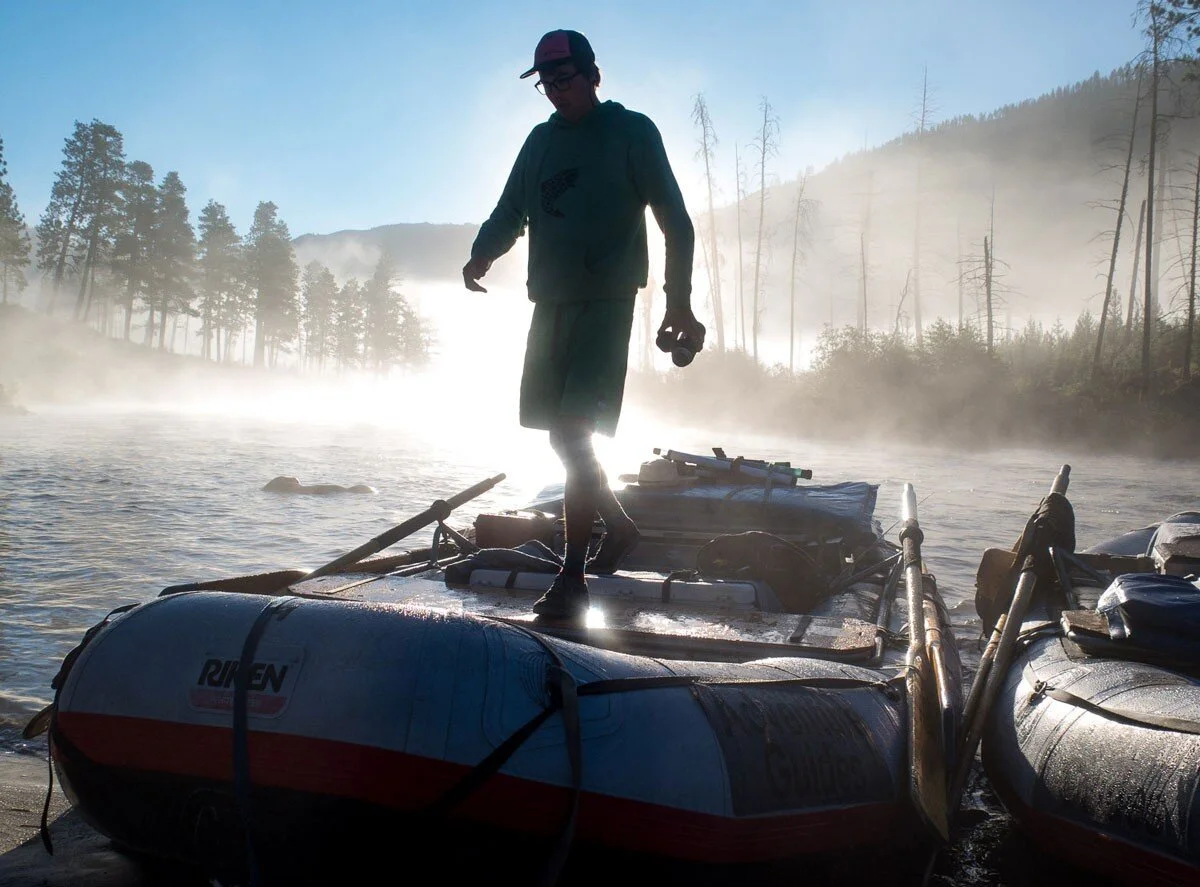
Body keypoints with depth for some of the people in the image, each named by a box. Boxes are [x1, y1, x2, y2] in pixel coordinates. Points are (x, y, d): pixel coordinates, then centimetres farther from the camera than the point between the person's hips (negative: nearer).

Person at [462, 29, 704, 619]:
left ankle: (572, 577, -11)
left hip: (606, 304, -6)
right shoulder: (541, 140, 16)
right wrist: (482, 255, -7)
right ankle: (617, 526, 32)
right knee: (562, 432, 10)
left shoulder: (631, 132, 0)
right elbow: (509, 213, 17)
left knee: (574, 433, -15)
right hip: (550, 304, 6)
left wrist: (679, 303, -12)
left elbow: (675, 221, -2)